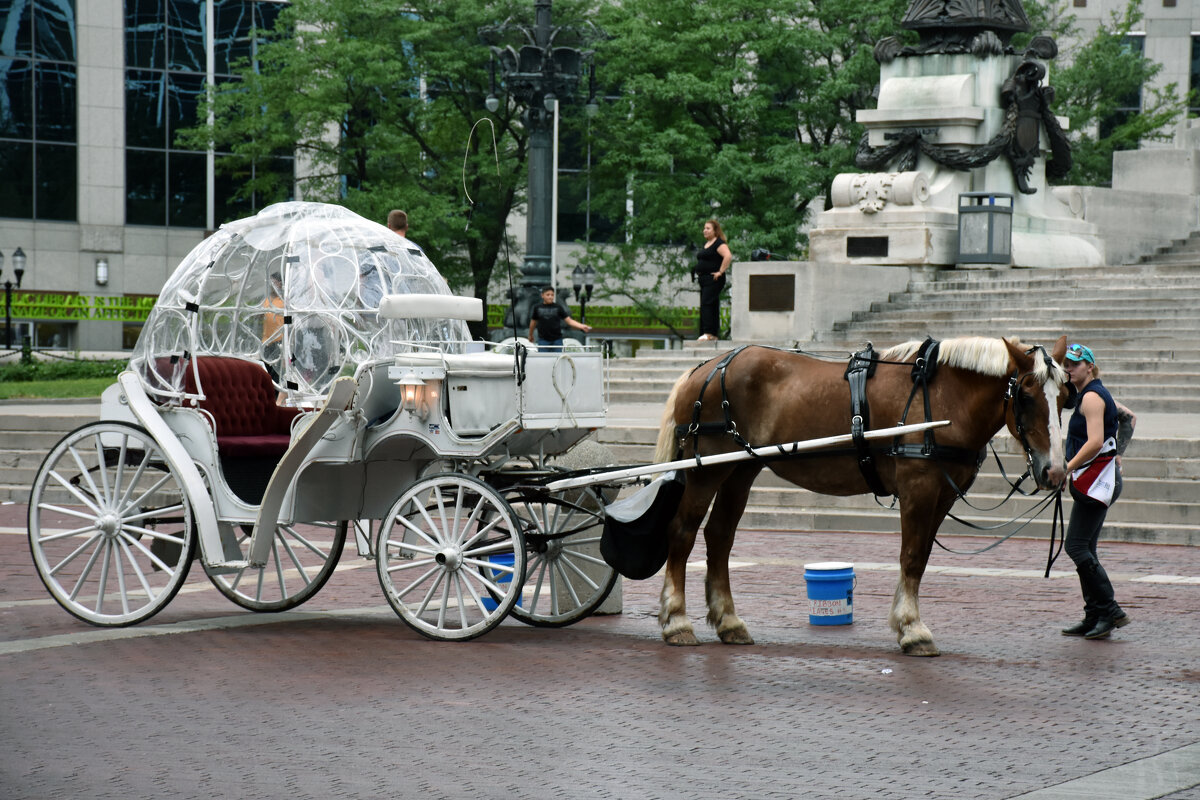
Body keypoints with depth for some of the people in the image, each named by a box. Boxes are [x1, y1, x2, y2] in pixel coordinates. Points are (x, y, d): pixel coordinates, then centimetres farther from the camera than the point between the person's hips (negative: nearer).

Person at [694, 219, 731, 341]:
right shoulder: (705, 244, 19)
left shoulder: (719, 243, -11)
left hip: (713, 280, -10)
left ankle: (708, 333, -21)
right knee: (712, 307, 10)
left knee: (706, 304, -18)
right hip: (703, 279, 10)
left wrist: (720, 271, -22)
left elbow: (728, 256, -25)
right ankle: (714, 335, 12)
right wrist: (697, 270, 21)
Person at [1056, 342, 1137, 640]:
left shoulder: (1092, 397, -13)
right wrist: (1117, 452, 25)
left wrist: (1066, 470, -23)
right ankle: (1094, 618, 10)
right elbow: (1129, 416, 32)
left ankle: (1110, 611, -11)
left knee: (1076, 546, -12)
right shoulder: (1096, 395, 18)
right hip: (1095, 479, 11)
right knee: (1084, 548, 9)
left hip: (1096, 478, -11)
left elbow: (1095, 442, -24)